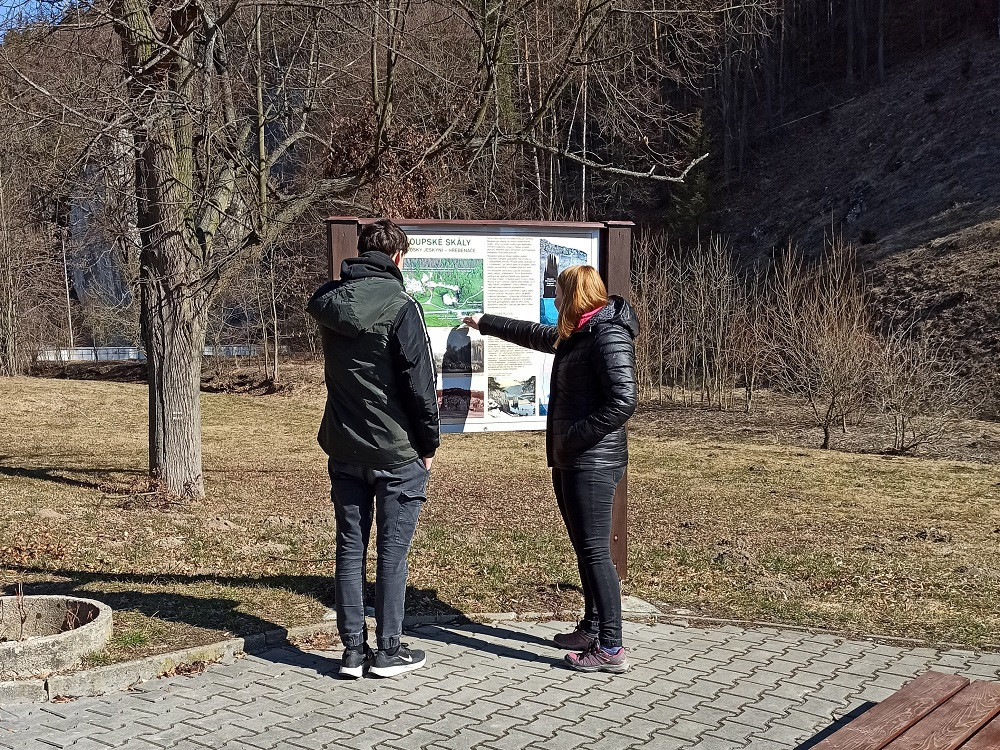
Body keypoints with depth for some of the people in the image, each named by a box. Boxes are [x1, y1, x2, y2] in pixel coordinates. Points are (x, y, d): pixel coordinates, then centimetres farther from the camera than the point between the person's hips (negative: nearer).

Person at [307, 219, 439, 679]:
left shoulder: (327, 303, 2)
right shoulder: (400, 308, -15)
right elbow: (420, 385, -14)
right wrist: (429, 443, -2)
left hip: (344, 447, 5)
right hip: (396, 451, -5)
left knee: (350, 546, 10)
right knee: (392, 551, 4)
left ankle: (353, 649, 15)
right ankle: (389, 650, 11)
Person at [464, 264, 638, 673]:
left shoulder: (609, 336, -15)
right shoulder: (575, 335, 16)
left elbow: (623, 399, -24)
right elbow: (533, 334, 34)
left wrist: (575, 436, -18)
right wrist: (485, 323, 43)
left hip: (593, 463, -10)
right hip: (569, 460, 10)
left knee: (595, 551, -10)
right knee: (584, 549, 15)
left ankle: (611, 649, -8)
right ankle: (592, 629, 25)